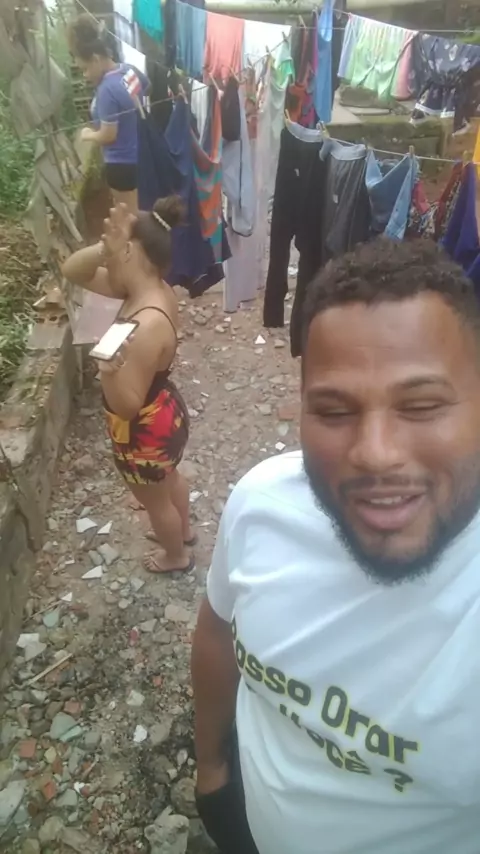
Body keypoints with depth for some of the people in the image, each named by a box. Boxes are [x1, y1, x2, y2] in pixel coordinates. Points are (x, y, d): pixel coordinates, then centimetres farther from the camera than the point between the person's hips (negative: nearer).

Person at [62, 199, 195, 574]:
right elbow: (73, 271, -5)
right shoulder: (155, 289, -10)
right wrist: (105, 247, -23)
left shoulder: (146, 327, -37)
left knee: (156, 500, 21)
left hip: (145, 433, -8)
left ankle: (177, 557, 51)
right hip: (166, 413, 9)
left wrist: (110, 372, -49)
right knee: (171, 477, 34)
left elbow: (127, 406, -29)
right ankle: (185, 532, 62)